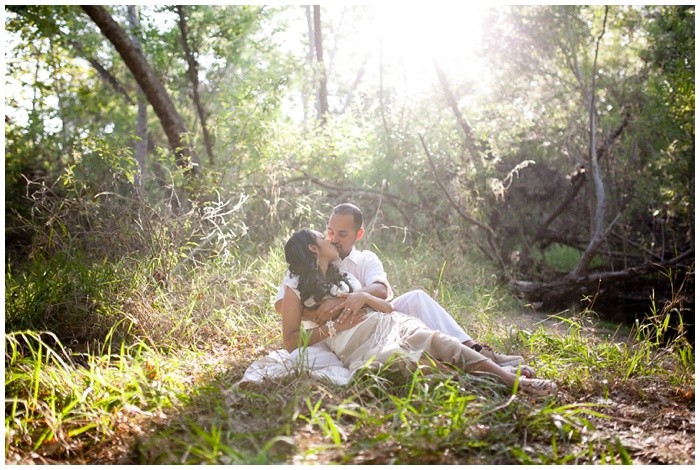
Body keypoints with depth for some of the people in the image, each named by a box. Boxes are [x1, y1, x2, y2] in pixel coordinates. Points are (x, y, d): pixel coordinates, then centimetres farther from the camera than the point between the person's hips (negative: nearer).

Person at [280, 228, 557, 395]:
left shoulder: (342, 275, 27)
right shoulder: (295, 288, 9)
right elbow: (290, 342, 1)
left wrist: (364, 297, -2)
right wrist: (333, 327, -8)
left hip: (389, 324, 4)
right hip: (359, 348, -4)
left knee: (432, 339, -28)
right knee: (399, 357, -38)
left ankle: (514, 380, -39)